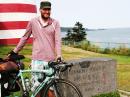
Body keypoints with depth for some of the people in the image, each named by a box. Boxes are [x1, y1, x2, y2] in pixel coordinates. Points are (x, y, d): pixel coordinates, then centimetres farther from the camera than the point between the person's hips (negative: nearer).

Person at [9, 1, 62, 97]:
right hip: (37, 59, 0)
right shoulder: (33, 22, 3)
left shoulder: (55, 23, 1)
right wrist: (15, 51, 15)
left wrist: (59, 55, -19)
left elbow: (58, 40, -6)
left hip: (51, 60, 0)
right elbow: (25, 37, 12)